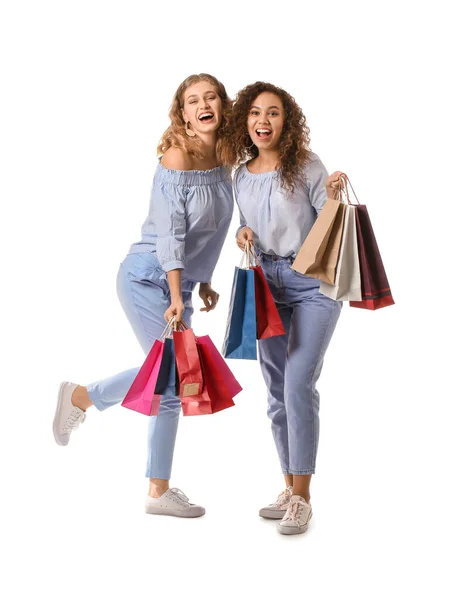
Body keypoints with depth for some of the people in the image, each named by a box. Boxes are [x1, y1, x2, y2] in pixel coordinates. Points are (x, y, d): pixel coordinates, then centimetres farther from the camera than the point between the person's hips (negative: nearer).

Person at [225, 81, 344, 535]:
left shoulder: (305, 166, -8)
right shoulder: (241, 175, 8)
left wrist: (333, 198, -25)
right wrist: (244, 233, -2)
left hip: (313, 283, -6)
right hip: (268, 284, 6)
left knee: (298, 384, -15)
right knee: (277, 391, 8)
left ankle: (302, 497, -6)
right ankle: (290, 489, 21)